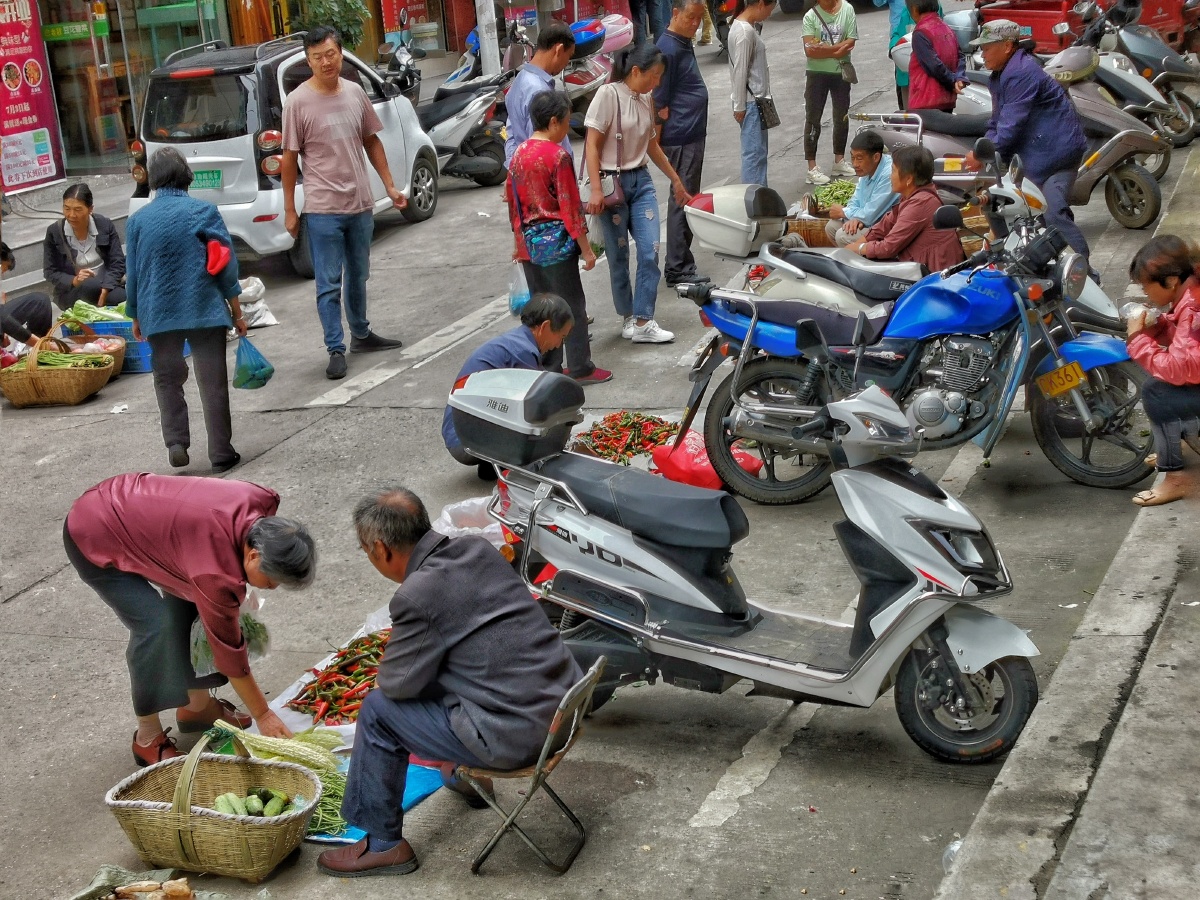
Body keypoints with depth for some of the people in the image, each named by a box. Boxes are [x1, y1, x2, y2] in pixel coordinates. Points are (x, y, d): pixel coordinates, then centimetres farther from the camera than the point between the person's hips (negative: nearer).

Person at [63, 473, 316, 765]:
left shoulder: (261, 503, -16)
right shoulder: (217, 573, -35)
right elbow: (228, 648, -24)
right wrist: (262, 714, -15)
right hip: (94, 540, -9)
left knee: (194, 604, 6)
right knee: (158, 626, -19)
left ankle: (198, 705, 23)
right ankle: (148, 739, -4)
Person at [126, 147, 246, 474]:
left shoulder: (137, 220, 1)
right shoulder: (204, 211, -5)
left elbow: (133, 274, 7)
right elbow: (226, 266, -5)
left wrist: (136, 318, 19)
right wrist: (237, 313, 2)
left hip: (158, 315, 1)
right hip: (205, 311, -1)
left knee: (167, 379, 17)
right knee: (212, 382, 6)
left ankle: (176, 443, 5)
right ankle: (221, 453, 9)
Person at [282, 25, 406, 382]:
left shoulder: (355, 93, 4)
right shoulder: (298, 101, -10)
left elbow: (372, 142, 14)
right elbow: (290, 157, -7)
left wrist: (390, 186, 10)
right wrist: (289, 210, -6)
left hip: (361, 204, 5)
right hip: (322, 209, -5)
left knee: (358, 276, 19)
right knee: (329, 285, -1)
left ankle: (361, 335, 35)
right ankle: (336, 350, 4)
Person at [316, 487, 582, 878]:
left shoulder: (418, 596, -18)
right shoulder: (477, 548, 4)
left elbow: (397, 683, -8)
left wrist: (384, 673, 14)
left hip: (517, 736, -8)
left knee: (378, 710, 5)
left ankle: (383, 844, 17)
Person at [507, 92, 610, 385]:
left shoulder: (519, 154, 6)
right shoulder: (557, 156, -16)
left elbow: (513, 202, 12)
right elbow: (570, 207, -16)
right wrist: (586, 249, -10)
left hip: (529, 244, 7)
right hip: (556, 243, -7)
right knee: (572, 306, 2)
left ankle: (547, 367, 19)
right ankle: (581, 369, 7)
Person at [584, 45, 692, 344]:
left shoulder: (646, 100, 9)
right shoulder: (608, 94, -11)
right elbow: (592, 145, -13)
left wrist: (676, 180, 26)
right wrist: (596, 190, -20)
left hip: (641, 181, 6)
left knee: (650, 252, -4)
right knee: (618, 257, 5)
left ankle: (642, 322, -1)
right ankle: (628, 317, 20)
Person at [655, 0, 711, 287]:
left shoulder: (684, 43, 12)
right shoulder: (668, 48, -18)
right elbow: (660, 102, -18)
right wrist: (659, 140, -17)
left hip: (694, 134, 10)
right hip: (682, 137, -10)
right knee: (682, 200, -6)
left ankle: (680, 261, 26)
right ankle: (678, 269, -1)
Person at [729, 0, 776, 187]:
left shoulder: (748, 27, 12)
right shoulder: (744, 32, -19)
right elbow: (740, 72, -19)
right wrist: (739, 107, -16)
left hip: (757, 100, 10)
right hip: (751, 102, -10)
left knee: (759, 151, 14)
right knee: (755, 153, -7)